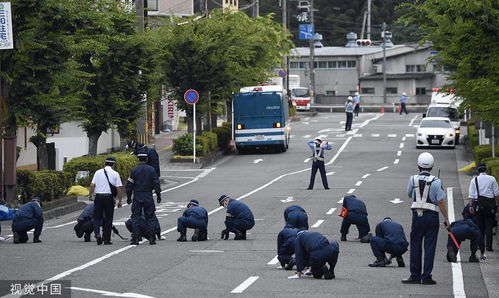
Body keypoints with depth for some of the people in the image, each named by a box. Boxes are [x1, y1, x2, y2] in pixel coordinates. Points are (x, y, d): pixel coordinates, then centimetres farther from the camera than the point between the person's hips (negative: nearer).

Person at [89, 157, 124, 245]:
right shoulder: (115, 174, 1)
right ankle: (107, 239, 7)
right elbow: (119, 188, -2)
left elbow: (92, 185, 0)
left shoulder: (98, 172, 6)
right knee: (108, 218, 7)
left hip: (99, 196, 1)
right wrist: (119, 201, 5)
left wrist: (90, 195, 13)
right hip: (109, 197, -1)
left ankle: (97, 233, -14)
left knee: (97, 217, 9)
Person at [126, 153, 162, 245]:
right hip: (148, 198, 1)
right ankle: (151, 238, 3)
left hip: (137, 197, -1)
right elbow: (156, 183, -1)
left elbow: (129, 185, -1)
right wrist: (158, 195, 7)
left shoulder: (134, 170, -2)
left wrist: (129, 197, 7)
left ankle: (135, 239, -2)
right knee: (150, 217, 7)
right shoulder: (151, 169, -1)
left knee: (135, 218, 4)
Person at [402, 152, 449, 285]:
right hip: (432, 216, -2)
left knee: (415, 246, 10)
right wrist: (446, 219, -6)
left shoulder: (413, 179, 0)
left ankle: (415, 275, 10)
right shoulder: (436, 181, -7)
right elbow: (441, 201, -11)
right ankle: (426, 276, 0)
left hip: (417, 215, 2)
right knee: (429, 247, 2)